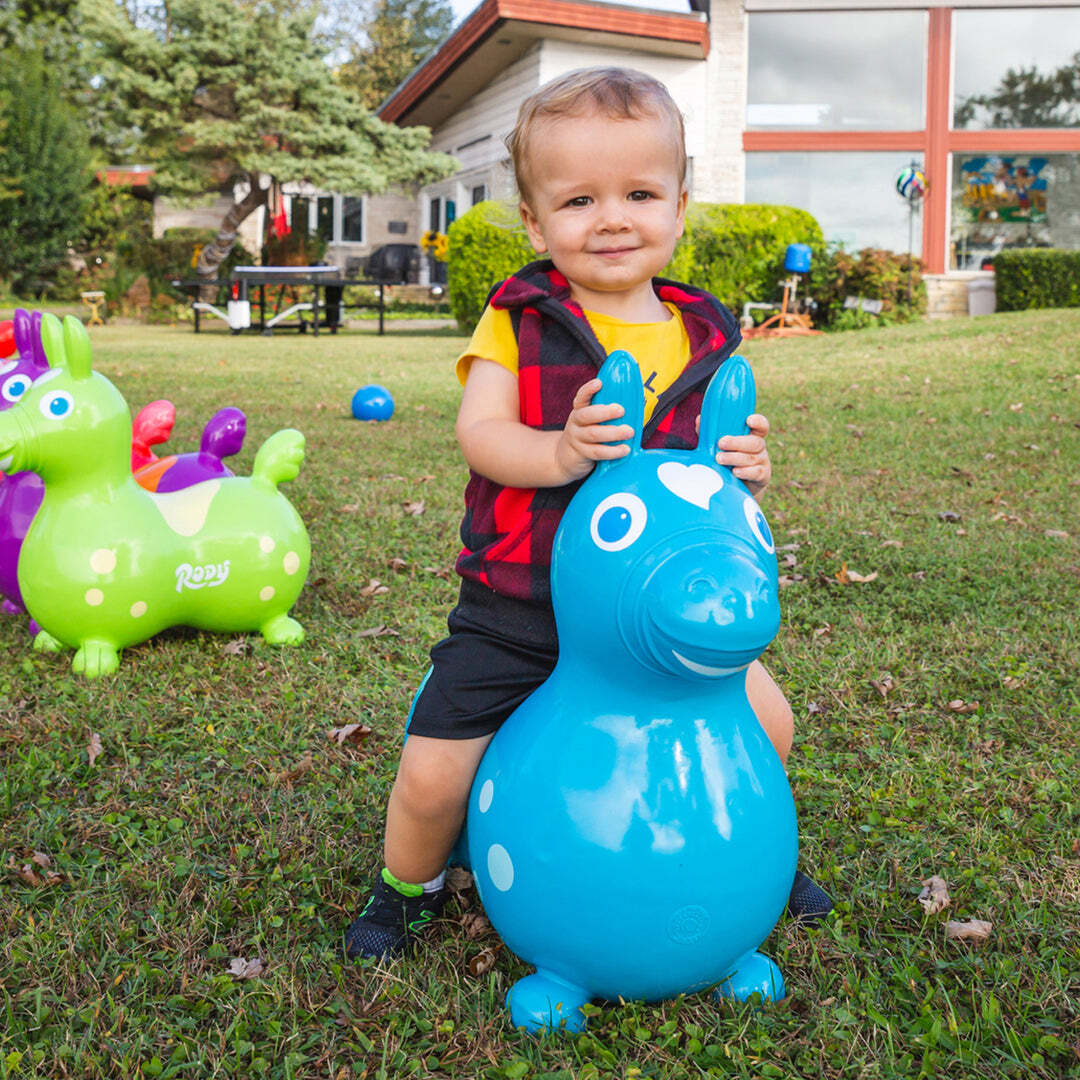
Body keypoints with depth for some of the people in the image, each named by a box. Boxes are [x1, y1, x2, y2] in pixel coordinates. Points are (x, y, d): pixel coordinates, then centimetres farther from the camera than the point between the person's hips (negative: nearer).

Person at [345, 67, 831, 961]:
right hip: (516, 609, -2)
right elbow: (478, 433, -16)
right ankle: (409, 888, 33)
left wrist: (744, 470, -15)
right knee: (432, 776, -3)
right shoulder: (519, 319, -6)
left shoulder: (705, 338, 2)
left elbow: (717, 454, 8)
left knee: (766, 721, 6)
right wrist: (557, 453, -35)